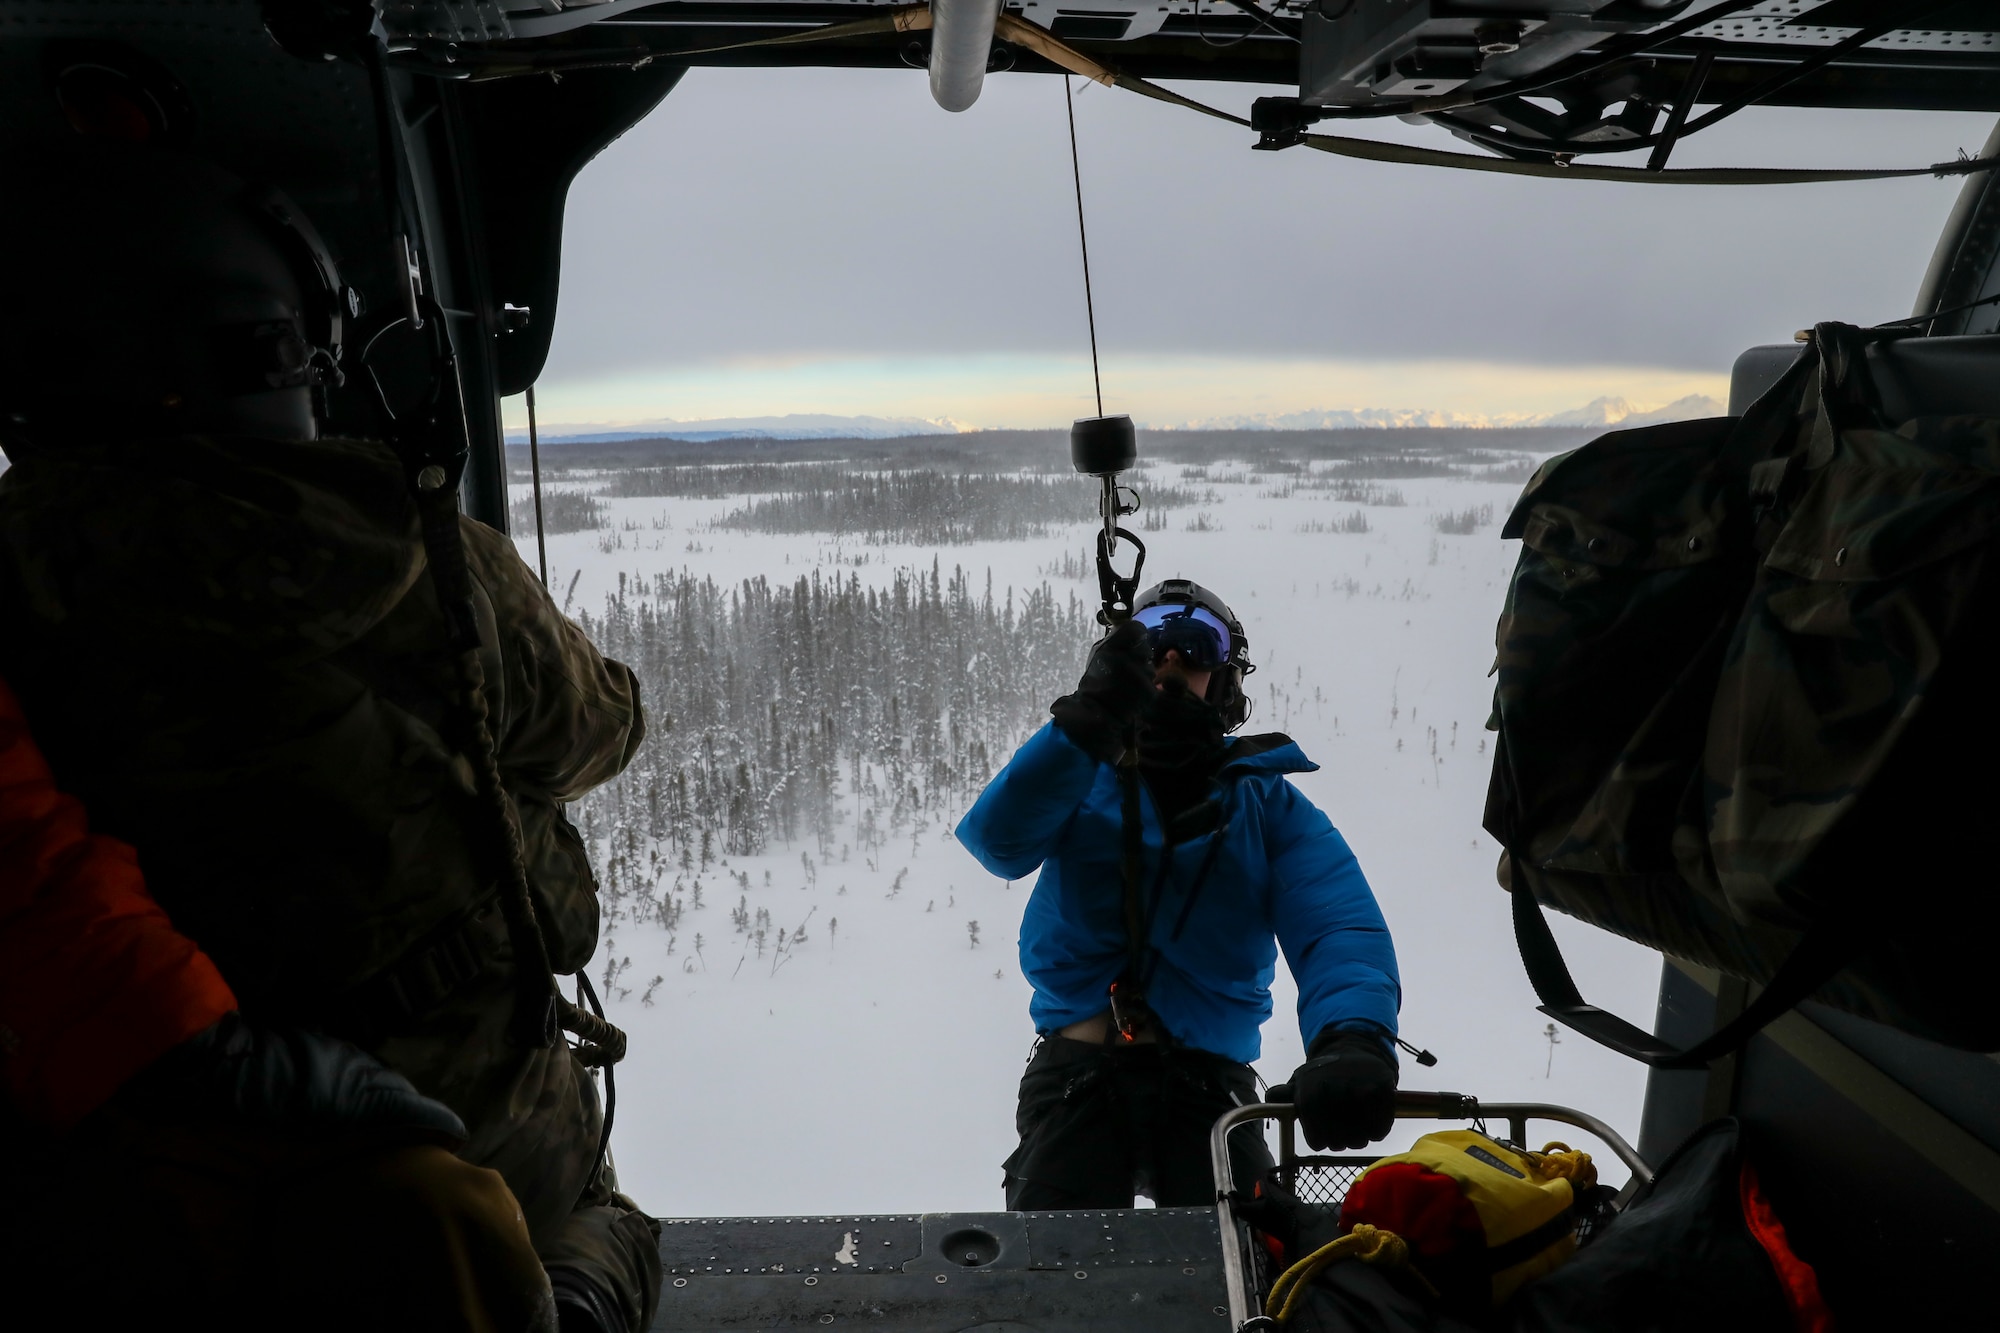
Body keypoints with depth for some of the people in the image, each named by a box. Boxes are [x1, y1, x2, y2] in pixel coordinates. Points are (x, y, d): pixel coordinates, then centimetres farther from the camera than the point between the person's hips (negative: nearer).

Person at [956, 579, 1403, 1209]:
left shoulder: (1268, 804, 8)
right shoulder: (1080, 779, 10)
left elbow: (1342, 931, -9)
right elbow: (999, 840, -13)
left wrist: (1352, 1040, -32)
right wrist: (1087, 722, -27)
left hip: (1206, 1084, 0)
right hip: (1074, 1077, 0)